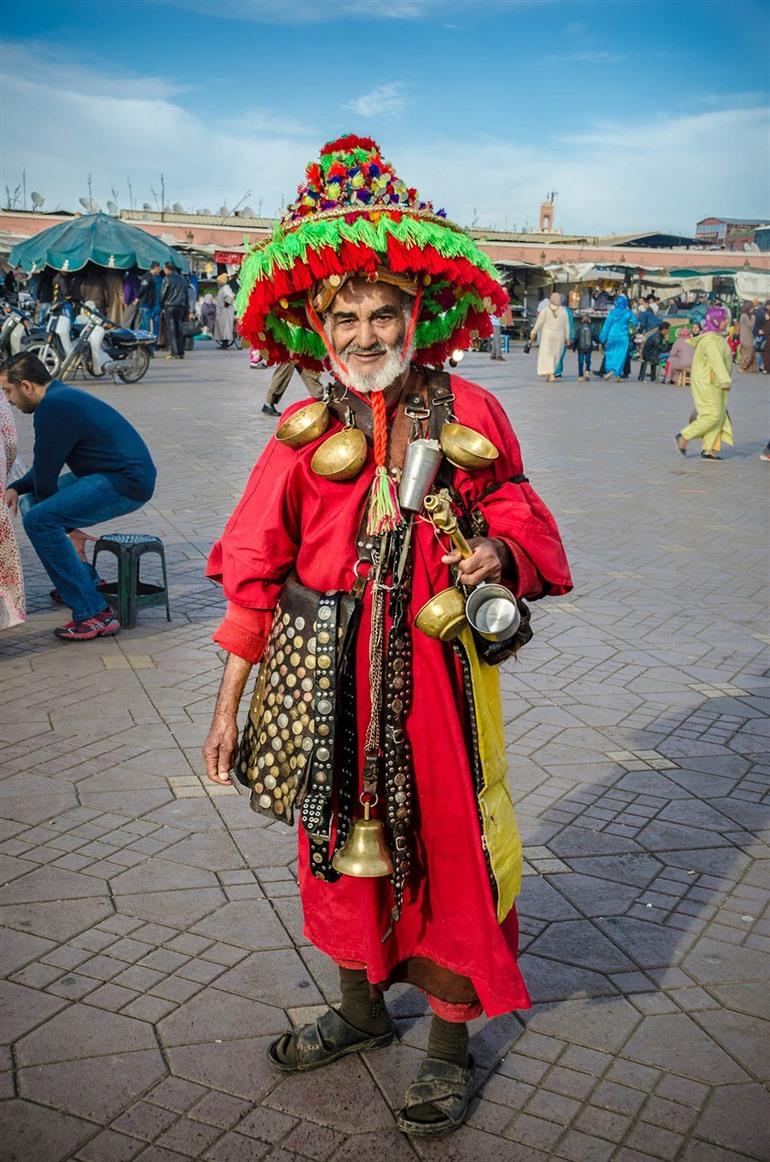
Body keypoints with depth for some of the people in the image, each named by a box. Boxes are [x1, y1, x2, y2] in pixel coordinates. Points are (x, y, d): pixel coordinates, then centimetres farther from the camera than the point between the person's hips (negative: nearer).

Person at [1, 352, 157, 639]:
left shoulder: (54, 408, -18)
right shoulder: (62, 396, 16)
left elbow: (45, 474, -14)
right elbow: (46, 467, 23)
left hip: (128, 483, -11)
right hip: (120, 473, 11)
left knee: (40, 520, -22)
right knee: (33, 502, 20)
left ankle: (95, 614, -21)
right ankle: (85, 581, 29)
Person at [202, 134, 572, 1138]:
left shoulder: (469, 412, -4)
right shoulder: (304, 436, -2)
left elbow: (521, 521, 5)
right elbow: (255, 571, 0)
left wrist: (498, 553, -19)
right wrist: (230, 703, 0)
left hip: (433, 669, -2)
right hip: (328, 678, 2)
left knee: (444, 846, 8)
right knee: (341, 841, 17)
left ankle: (451, 1045, 31)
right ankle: (362, 1009, 43)